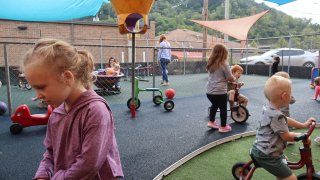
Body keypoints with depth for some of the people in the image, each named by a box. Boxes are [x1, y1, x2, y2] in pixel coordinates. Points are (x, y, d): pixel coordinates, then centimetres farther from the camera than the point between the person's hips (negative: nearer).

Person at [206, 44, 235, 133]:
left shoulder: (210, 64, 5)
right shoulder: (224, 64, -13)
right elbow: (230, 78, -8)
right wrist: (234, 78, 14)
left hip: (209, 91, 6)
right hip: (220, 92, -6)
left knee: (214, 105, 29)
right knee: (223, 108, 13)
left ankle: (211, 122, 35)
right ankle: (223, 127, 24)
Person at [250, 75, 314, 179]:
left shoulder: (268, 108, 2)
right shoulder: (276, 115, -28)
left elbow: (285, 121, 17)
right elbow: (286, 136, -18)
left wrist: (303, 125, 20)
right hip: (266, 156, -11)